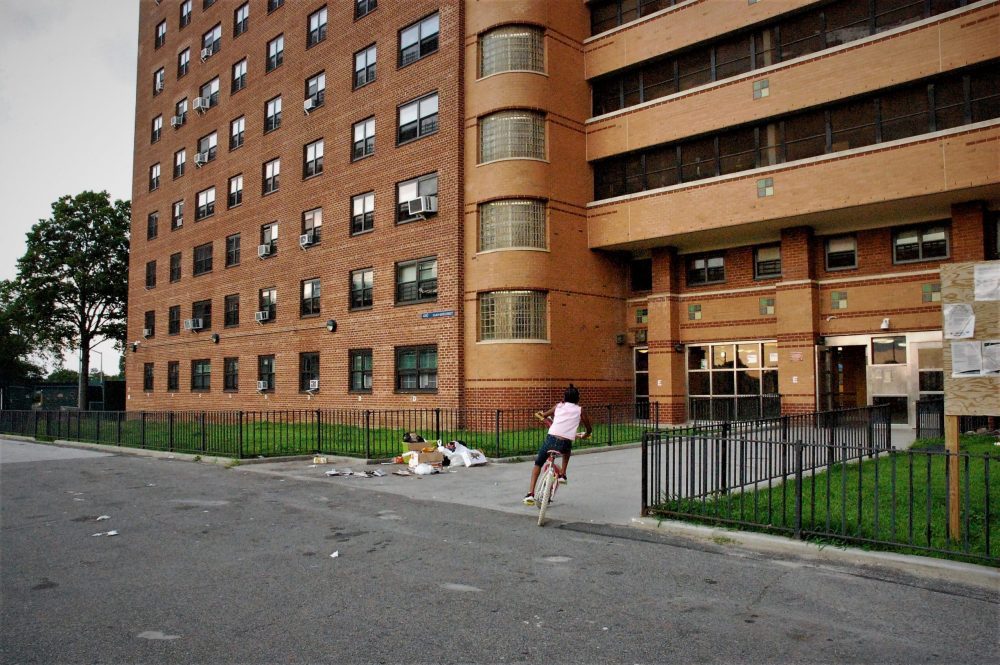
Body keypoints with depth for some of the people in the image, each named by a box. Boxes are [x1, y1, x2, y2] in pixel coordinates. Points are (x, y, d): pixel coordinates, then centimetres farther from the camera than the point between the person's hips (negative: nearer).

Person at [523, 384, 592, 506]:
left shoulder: (558, 406, 19)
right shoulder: (579, 410, 15)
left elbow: (542, 416, 32)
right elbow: (589, 429, 22)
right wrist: (584, 436, 43)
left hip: (551, 439, 0)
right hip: (565, 444, 0)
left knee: (538, 463, 21)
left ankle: (530, 493, 7)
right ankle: (563, 475, 29)